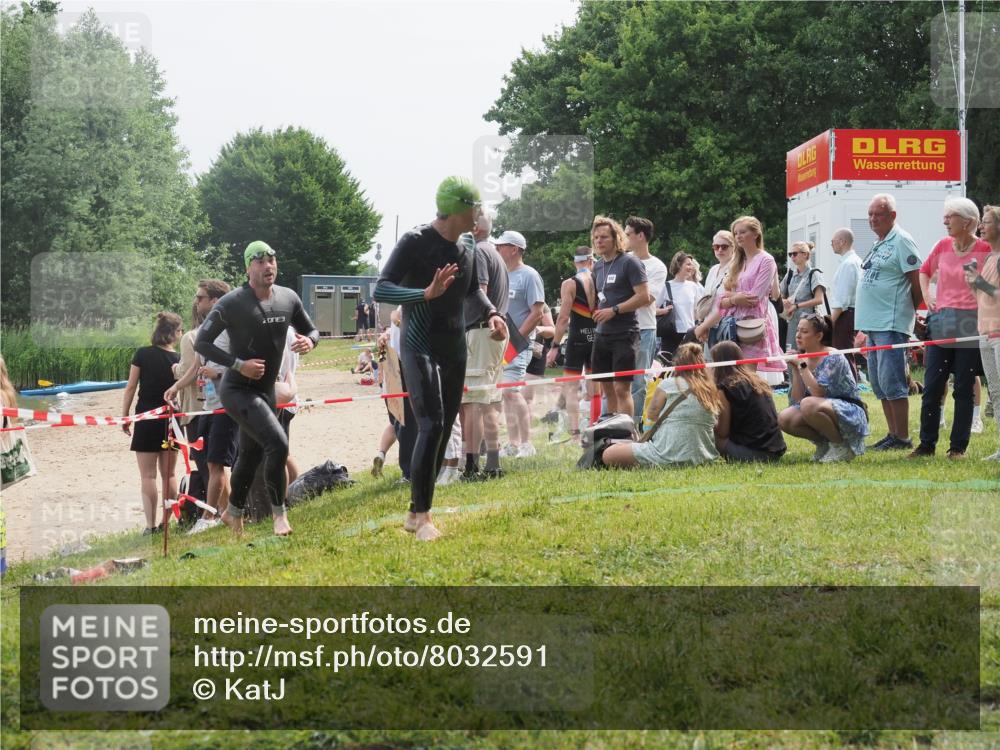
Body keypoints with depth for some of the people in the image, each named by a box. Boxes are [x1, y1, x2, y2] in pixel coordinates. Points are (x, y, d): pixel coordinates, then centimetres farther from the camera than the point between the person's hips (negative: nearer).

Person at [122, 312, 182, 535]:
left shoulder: (143, 354, -6)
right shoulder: (178, 359, -4)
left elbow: (131, 387, -4)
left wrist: (125, 416, 2)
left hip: (146, 418, -2)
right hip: (170, 419, 2)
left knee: (148, 476, -1)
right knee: (168, 474, 13)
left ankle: (151, 525, -7)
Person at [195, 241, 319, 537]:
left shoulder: (288, 299, 1)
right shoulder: (232, 303, -16)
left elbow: (311, 330, 14)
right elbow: (201, 342, -12)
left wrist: (309, 341, -11)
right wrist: (238, 364, -22)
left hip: (266, 390, 7)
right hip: (238, 390, -7)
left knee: (252, 453, 19)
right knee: (278, 444, -22)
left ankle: (234, 512, 41)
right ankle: (278, 511, -5)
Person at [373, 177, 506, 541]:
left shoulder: (467, 243, 7)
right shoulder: (415, 241, -15)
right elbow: (381, 290, -22)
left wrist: (491, 312, 3)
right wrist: (426, 294, -37)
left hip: (455, 350, 7)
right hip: (420, 350, -7)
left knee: (444, 430, 8)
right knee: (431, 426, -19)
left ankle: (416, 514, 17)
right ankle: (421, 515, -13)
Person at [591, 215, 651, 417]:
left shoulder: (629, 263, -8)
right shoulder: (598, 266, 14)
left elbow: (644, 296, -15)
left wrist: (614, 310, -18)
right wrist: (598, 313, 10)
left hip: (624, 334, -8)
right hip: (602, 333, 8)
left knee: (622, 387, -11)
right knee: (607, 388, 10)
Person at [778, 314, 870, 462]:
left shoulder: (832, 358, -15)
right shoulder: (803, 359, 5)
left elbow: (820, 394, -27)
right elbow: (796, 401, -1)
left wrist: (802, 366, -22)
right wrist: (795, 369, -10)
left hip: (850, 413, -7)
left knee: (809, 405, -34)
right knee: (784, 419, -15)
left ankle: (841, 445, -13)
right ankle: (824, 444, 5)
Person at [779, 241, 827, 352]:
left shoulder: (814, 274, -4)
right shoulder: (790, 275, 13)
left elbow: (819, 300, -13)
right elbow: (781, 296, 19)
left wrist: (796, 306, -13)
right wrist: (783, 301, -5)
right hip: (793, 321, 5)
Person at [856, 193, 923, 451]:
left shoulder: (901, 241, -10)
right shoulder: (879, 243, 18)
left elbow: (917, 282, -13)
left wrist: (909, 311, -1)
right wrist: (865, 323, 17)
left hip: (891, 324, -10)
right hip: (874, 323, 10)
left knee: (891, 381, -9)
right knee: (879, 383, 12)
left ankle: (902, 438, -5)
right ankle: (893, 434, 19)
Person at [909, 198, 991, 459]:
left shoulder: (985, 250, -6)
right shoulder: (943, 246, 8)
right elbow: (924, 271, 25)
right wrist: (927, 296, 11)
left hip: (969, 325, -4)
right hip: (941, 323, 4)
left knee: (964, 389, 2)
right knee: (931, 387, 3)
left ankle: (958, 447, 9)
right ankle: (926, 444, 10)